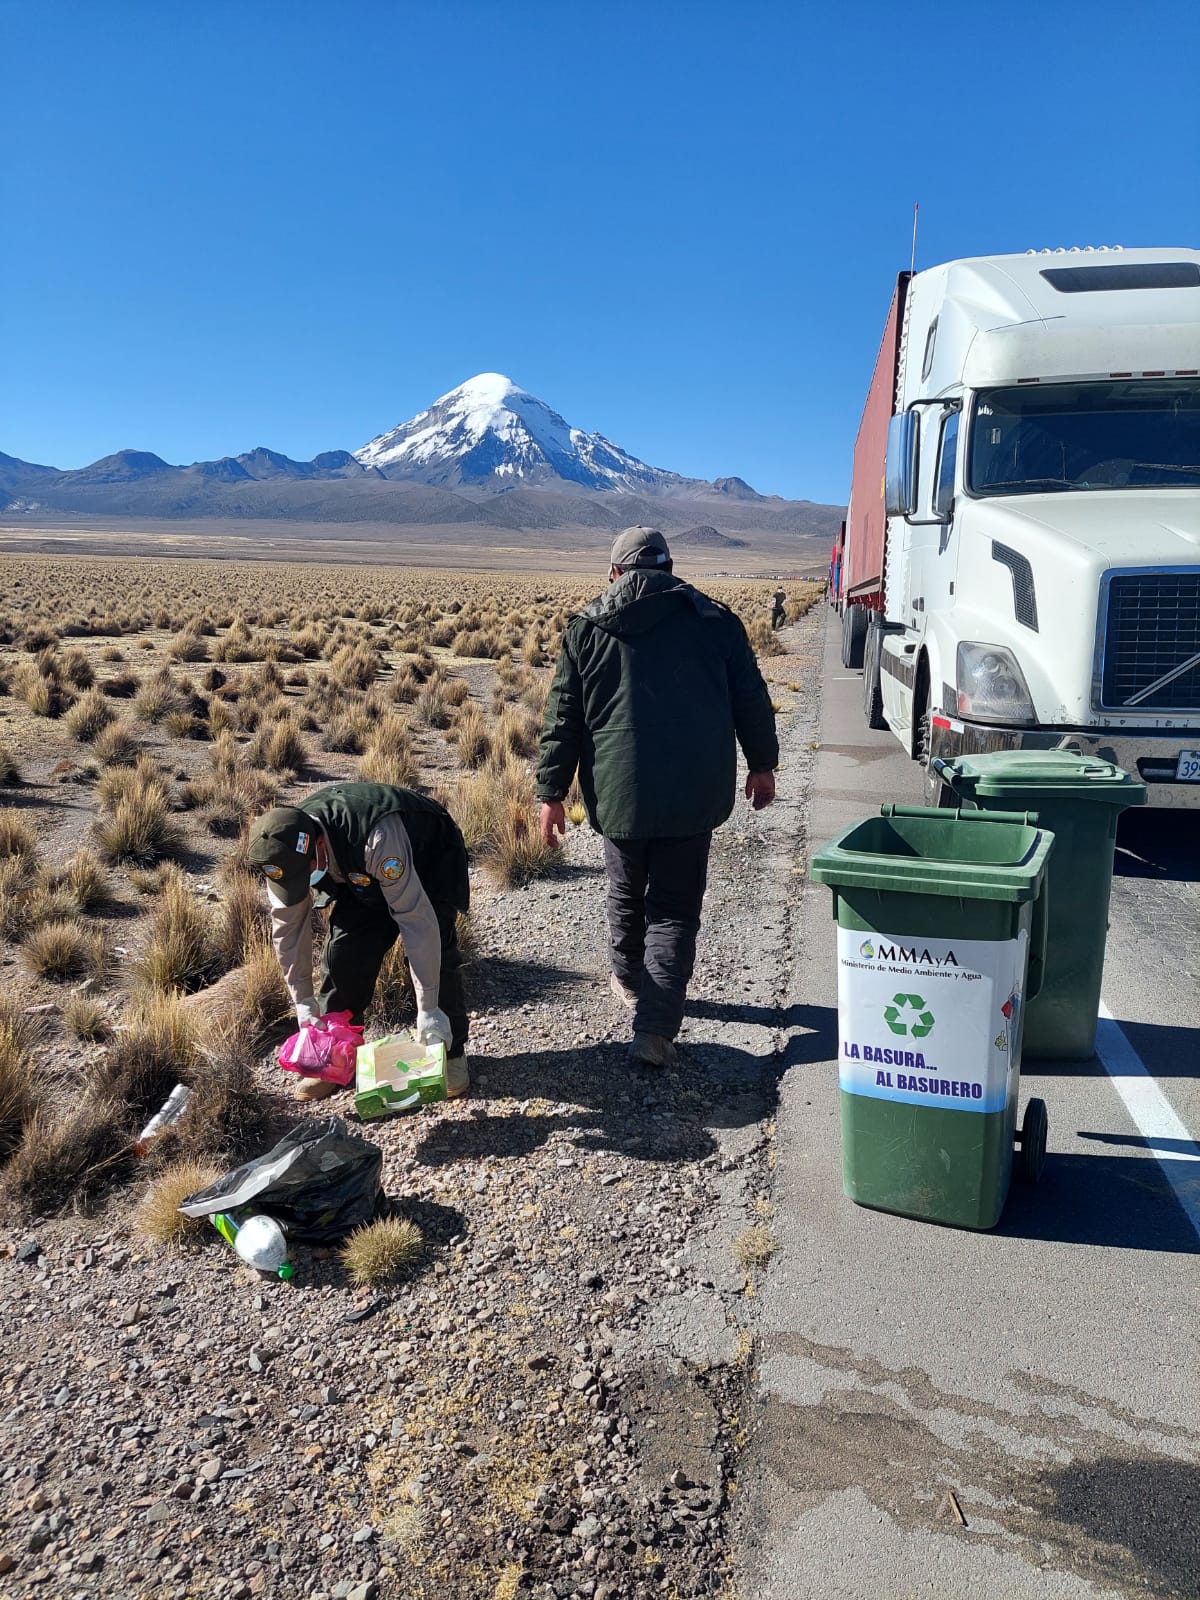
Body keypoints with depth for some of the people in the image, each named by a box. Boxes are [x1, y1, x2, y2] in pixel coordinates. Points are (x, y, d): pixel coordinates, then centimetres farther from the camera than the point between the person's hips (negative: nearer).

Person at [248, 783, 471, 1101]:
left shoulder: (378, 838, -46)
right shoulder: (285, 852, -26)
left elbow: (417, 920, -42)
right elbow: (288, 926, -12)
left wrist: (428, 1009, -38)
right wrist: (303, 1001, -9)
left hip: (430, 861, -5)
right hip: (361, 875, 5)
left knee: (435, 951, -20)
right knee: (342, 953, -8)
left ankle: (452, 1052, -1)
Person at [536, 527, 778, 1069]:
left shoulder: (587, 627, 4)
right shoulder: (714, 619, 5)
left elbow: (562, 718, 2)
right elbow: (751, 699, 8)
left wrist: (551, 793, 7)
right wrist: (762, 764, 21)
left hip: (620, 793, 1)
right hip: (694, 794, 0)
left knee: (626, 896, 23)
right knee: (675, 908, 5)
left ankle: (630, 981, 44)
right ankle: (655, 1026, -4)